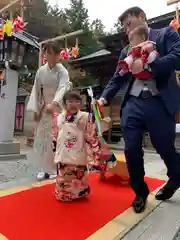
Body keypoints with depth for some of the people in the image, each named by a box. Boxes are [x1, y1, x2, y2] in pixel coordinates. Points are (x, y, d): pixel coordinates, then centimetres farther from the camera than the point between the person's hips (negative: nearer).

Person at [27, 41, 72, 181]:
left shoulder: (62, 71, -5)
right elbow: (36, 90, 5)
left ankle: (56, 168, 9)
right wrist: (35, 109, 1)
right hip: (44, 108, 4)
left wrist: (53, 103, -36)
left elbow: (62, 88, -20)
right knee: (41, 138, 3)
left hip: (58, 107, -4)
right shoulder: (41, 71, 6)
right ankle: (45, 168, 15)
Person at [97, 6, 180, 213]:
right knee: (131, 150, 0)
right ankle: (140, 192, 24)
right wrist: (104, 98, -4)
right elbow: (117, 79, 12)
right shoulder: (126, 51, 20)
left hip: (160, 103, -3)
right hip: (133, 104, 4)